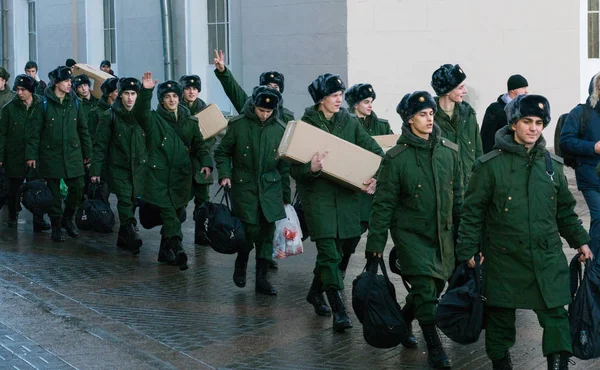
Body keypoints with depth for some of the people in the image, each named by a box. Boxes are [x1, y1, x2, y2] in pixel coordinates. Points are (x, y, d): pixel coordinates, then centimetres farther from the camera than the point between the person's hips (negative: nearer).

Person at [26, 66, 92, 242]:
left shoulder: (75, 102, 5)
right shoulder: (44, 103, -6)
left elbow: (83, 129, 10)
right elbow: (35, 131, -5)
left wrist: (87, 152, 11)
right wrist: (31, 154, -8)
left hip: (73, 154, 3)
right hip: (51, 154, -3)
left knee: (77, 188, -1)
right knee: (54, 191, 4)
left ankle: (67, 218, 22)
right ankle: (56, 225, 17)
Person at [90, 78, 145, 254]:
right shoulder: (110, 116, -4)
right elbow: (100, 145, -4)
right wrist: (95, 169, -7)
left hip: (139, 167, 3)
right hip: (118, 168, -3)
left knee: (131, 203, 10)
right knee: (125, 201, -17)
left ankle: (123, 238, 23)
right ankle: (131, 235, -25)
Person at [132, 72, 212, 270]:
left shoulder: (190, 121, 13)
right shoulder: (154, 119, 2)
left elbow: (199, 145, 12)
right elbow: (140, 112, -20)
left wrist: (205, 163, -7)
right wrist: (145, 91, -35)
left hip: (182, 175, 4)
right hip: (159, 174, -4)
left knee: (174, 214, 11)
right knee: (169, 214, -16)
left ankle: (165, 252, 23)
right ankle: (177, 249, -26)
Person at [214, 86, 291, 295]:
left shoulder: (280, 129, 4)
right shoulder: (238, 125, -4)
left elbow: (284, 165, 10)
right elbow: (222, 152, 5)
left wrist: (286, 196, 10)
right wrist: (224, 174, -11)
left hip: (271, 188, 3)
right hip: (244, 186, -3)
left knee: (267, 233, 2)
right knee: (252, 229, -11)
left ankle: (262, 278, 11)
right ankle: (241, 263, 18)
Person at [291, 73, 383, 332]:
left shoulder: (350, 122, 6)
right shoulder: (306, 125, -4)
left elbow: (375, 151, 5)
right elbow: (294, 170, -5)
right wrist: (311, 169, -27)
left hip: (346, 194, 4)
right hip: (317, 195, -4)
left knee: (335, 249, 13)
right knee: (329, 253, -11)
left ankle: (316, 292, 36)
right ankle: (339, 311, -12)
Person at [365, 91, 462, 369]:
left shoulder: (449, 151, 1)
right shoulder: (396, 158, -11)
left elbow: (459, 196, 10)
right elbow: (384, 203, -7)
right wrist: (375, 242, -8)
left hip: (443, 233, 5)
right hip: (411, 233, -5)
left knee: (436, 286, 12)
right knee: (425, 288, -12)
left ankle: (403, 322, 39)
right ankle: (434, 348, 1)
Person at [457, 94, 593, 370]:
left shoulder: (553, 165, 7)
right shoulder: (490, 165, -6)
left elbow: (565, 210, 19)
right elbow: (472, 211, -2)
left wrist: (579, 241, 17)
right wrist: (467, 250, -4)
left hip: (548, 257, 3)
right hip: (504, 259, -3)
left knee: (556, 315, -1)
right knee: (501, 315, 8)